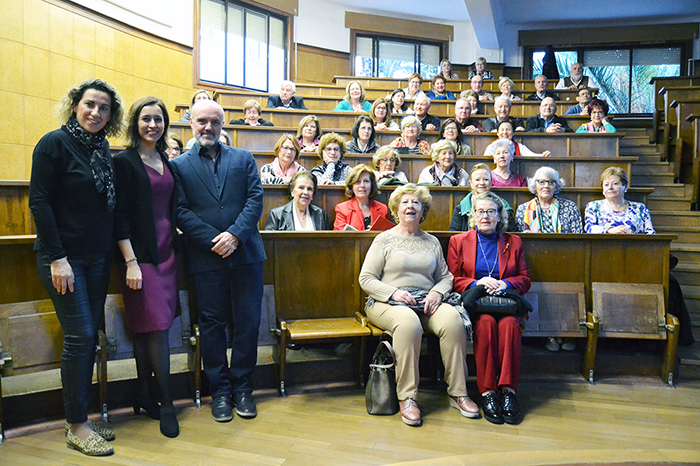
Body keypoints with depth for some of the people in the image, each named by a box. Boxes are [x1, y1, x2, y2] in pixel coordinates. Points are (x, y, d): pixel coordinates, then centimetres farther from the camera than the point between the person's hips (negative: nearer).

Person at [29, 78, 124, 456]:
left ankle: (80, 418, 21)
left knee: (89, 336, 9)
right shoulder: (55, 143, -8)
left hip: (98, 257, 6)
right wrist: (57, 258, -17)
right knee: (79, 336, -6)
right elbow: (39, 202, -12)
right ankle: (77, 427, 9)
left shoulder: (103, 149, 10)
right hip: (64, 257, -6)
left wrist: (115, 251, 7)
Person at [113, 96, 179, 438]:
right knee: (157, 327, -5)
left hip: (166, 252, 6)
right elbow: (120, 215, -10)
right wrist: (131, 262, -15)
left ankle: (143, 395, 22)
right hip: (140, 254, -6)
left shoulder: (166, 162, 14)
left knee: (148, 328, 11)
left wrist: (176, 242, 12)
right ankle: (166, 404, 6)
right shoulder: (125, 162, -5)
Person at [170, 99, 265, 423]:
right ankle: (220, 390, 20)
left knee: (247, 323, 5)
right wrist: (214, 241, -13)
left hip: (245, 254, 1)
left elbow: (256, 199, 2)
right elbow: (181, 211, -2)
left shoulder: (243, 159, 12)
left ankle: (242, 387, 21)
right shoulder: (179, 165, 8)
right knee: (212, 324, 6)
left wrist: (235, 235, -12)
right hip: (206, 258, -1)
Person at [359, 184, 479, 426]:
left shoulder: (432, 242, 18)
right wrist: (394, 292, -14)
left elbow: (446, 277, 17)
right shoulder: (384, 239, 7)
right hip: (387, 303, -3)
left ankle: (457, 392, -17)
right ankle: (406, 397, -28)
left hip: (427, 301, 3)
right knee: (408, 321, -37)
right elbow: (366, 279, 1)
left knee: (452, 318, -28)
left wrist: (437, 292, -6)